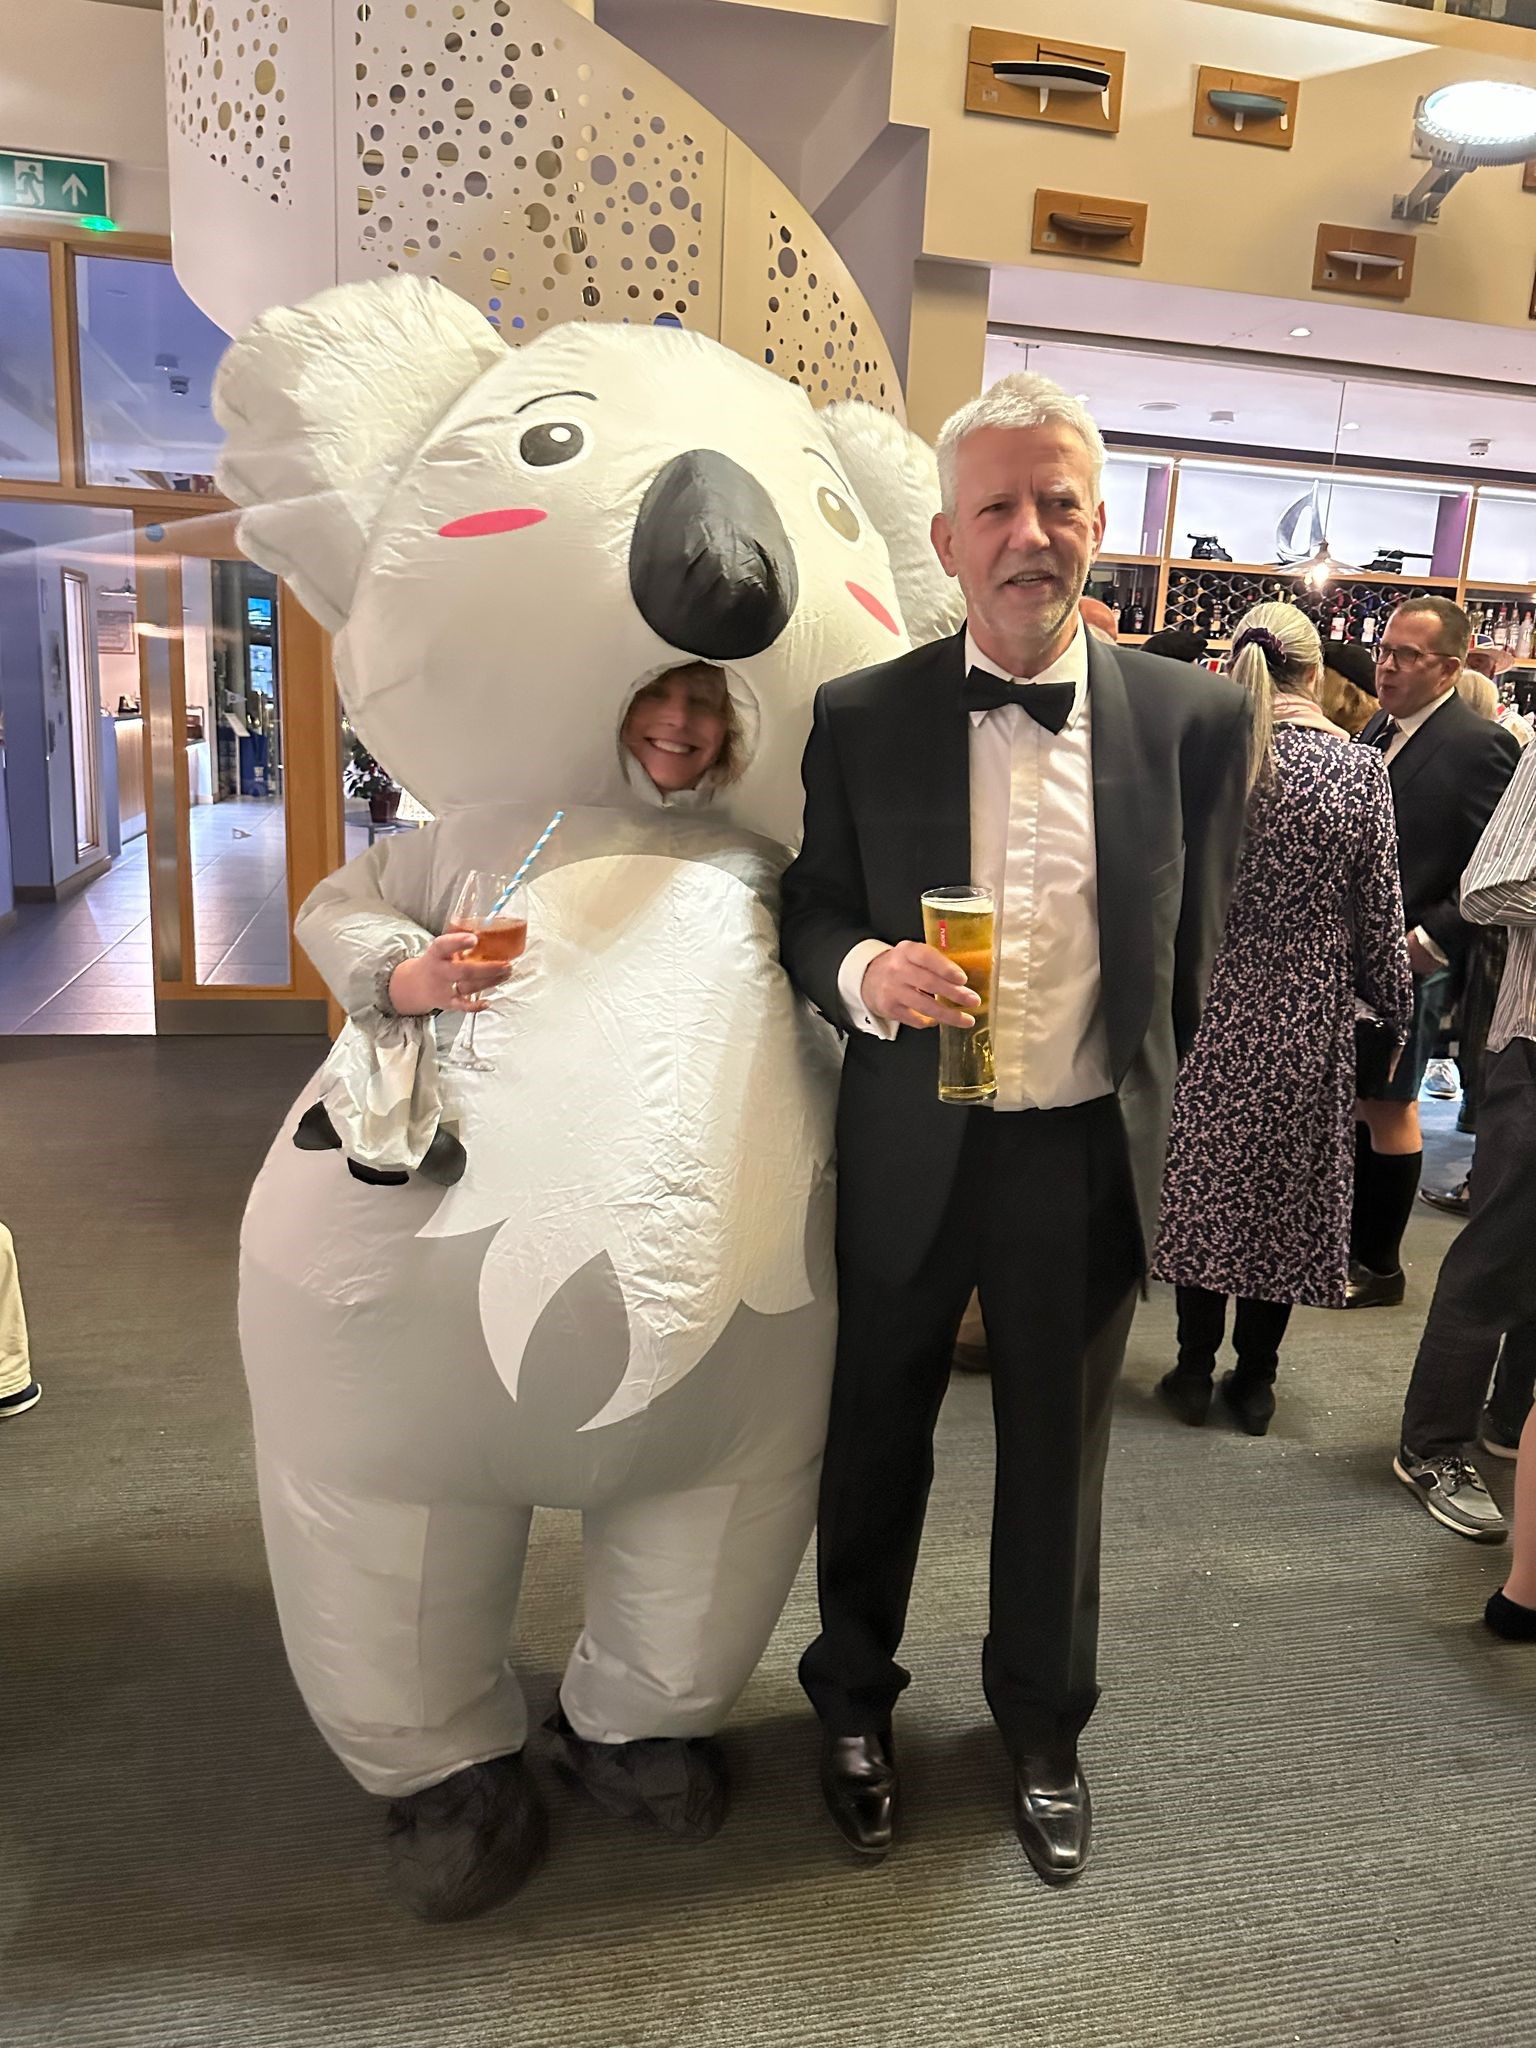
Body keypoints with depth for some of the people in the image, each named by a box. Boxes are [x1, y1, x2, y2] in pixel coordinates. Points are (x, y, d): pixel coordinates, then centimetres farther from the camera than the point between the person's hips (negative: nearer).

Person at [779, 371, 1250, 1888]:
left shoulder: (1192, 717, -3)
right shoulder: (861, 717, -5)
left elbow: (1192, 949, 7)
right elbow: (809, 909, 2)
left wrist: (1140, 1104, 13)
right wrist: (862, 970, -20)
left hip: (1086, 1159, 1)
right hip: (908, 1153, 0)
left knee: (1059, 1455, 18)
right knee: (877, 1441, 17)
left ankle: (1043, 1730, 44)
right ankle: (854, 1703, 44)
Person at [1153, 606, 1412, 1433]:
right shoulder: (1361, 772, -8)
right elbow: (1380, 913, -3)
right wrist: (1394, 1009, 10)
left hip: (1208, 1007, 0)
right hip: (1309, 1015, 0)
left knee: (1201, 1174, 13)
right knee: (1286, 1181, 12)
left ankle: (1194, 1366, 21)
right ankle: (1255, 1378, 23)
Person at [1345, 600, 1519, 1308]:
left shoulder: (1477, 746, -12)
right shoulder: (1376, 732, 10)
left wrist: (1433, 941, -17)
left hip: (1405, 963, -7)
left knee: (1388, 1109, 4)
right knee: (1351, 1103, 14)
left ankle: (1380, 1265, 18)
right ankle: (1344, 1242, 27)